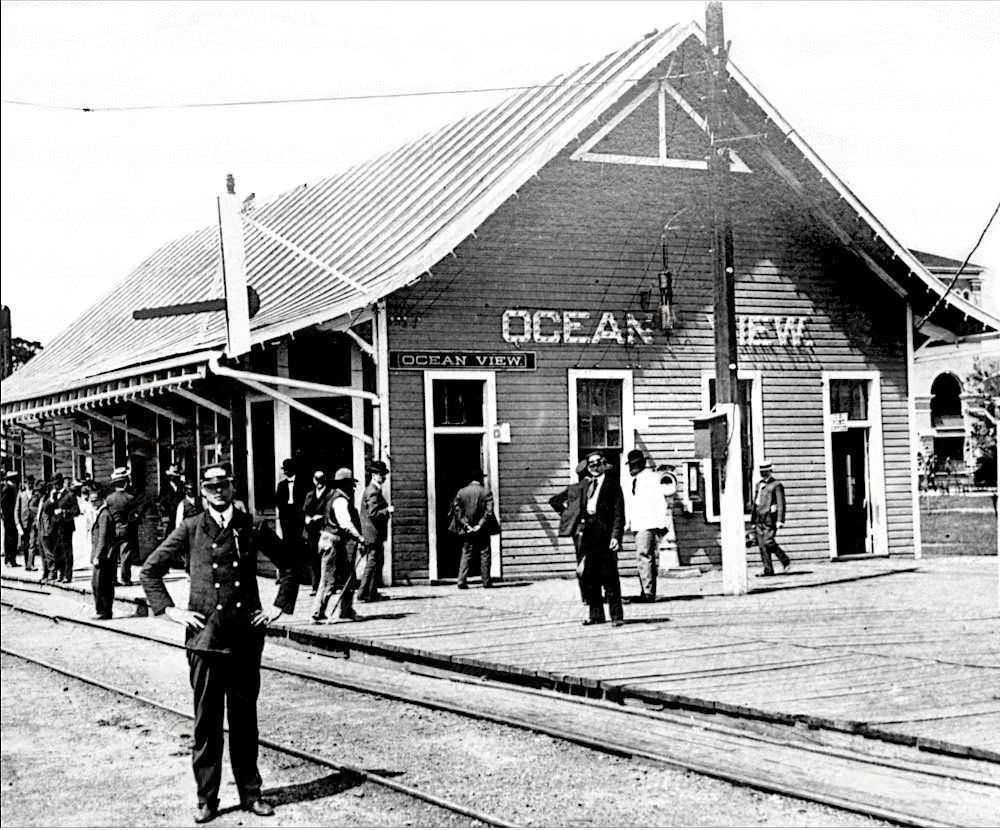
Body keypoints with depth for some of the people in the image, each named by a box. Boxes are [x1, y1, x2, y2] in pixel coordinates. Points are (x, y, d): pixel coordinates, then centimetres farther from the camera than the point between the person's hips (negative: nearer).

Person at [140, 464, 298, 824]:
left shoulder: (252, 528, 6)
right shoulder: (190, 530, 2)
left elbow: (288, 565, 17)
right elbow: (149, 571, 6)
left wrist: (279, 607, 9)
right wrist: (170, 610, -1)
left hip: (246, 636, 1)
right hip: (205, 637, -1)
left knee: (245, 719, 9)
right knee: (206, 722, 3)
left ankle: (250, 793, 19)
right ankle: (206, 798, 12)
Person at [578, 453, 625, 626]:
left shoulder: (612, 484, -3)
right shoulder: (588, 484, 17)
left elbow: (618, 513, -9)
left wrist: (616, 536, -17)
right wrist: (582, 529, 11)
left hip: (605, 534, -6)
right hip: (590, 533, 6)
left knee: (609, 577, -4)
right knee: (589, 576, 8)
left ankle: (616, 615, 2)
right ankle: (596, 613, 18)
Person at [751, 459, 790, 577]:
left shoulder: (776, 485, -3)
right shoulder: (759, 484, 18)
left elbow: (781, 504, -9)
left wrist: (780, 520, -17)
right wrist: (753, 520, 19)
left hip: (770, 517, -7)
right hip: (759, 518, 7)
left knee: (768, 542, -14)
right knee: (762, 544, 2)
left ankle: (785, 560, 5)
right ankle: (768, 570, 5)